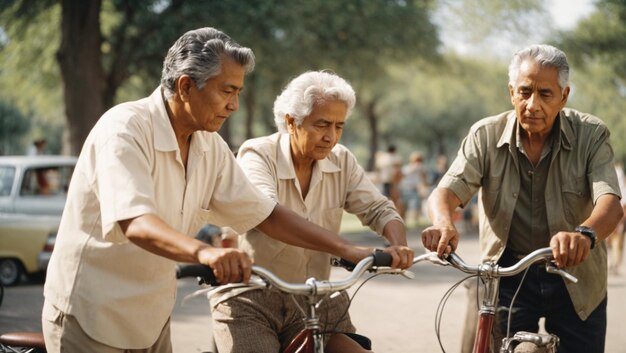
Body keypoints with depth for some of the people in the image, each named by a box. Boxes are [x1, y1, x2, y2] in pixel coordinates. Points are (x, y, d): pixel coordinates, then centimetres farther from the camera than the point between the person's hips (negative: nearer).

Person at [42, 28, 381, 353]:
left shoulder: (210, 147, 2)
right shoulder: (124, 129, -21)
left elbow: (264, 214, 7)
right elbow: (135, 224, -36)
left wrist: (348, 250, 0)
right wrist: (203, 252, -53)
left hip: (149, 323, 7)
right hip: (90, 323, -7)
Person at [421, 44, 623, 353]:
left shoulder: (591, 135, -11)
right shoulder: (486, 135, -6)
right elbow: (447, 191, -16)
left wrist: (585, 234, -48)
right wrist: (443, 223, -42)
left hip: (576, 279, 0)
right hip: (507, 276, 0)